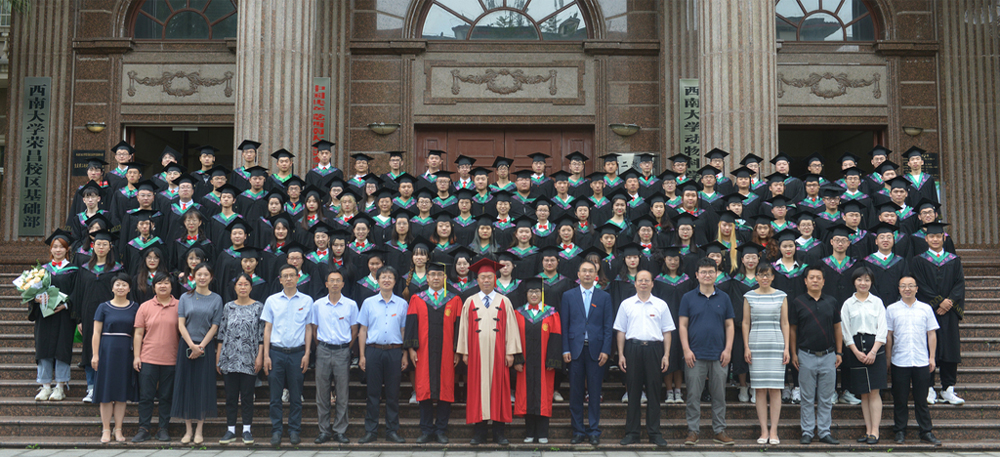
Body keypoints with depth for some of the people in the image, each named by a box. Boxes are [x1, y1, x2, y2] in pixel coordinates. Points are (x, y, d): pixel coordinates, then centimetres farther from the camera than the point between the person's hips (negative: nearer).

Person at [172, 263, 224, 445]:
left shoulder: (216, 299, 4)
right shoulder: (185, 298, 5)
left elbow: (214, 327, 0)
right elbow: (181, 325, 0)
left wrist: (201, 346, -10)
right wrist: (192, 346, -12)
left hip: (206, 347, -1)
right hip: (186, 346, 1)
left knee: (203, 387, -1)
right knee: (186, 385, 1)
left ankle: (199, 431, 6)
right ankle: (188, 430, 10)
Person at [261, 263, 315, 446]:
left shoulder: (307, 301, 5)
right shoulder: (272, 300, 7)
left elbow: (308, 328, 7)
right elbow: (267, 328, 7)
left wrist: (307, 354, 0)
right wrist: (266, 355, 1)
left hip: (297, 352, 0)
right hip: (276, 352, 1)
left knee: (296, 396, 4)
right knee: (275, 395, 2)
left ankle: (294, 431, 13)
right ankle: (276, 431, 10)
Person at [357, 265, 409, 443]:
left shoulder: (402, 304, 8)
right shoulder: (368, 303, 7)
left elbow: (404, 331, 10)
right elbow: (362, 330, 8)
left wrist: (405, 355, 4)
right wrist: (362, 355, 2)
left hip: (394, 351, 0)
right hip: (373, 350, 0)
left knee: (393, 393, 4)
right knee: (373, 392, 3)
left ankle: (392, 431, 12)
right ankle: (370, 431, 10)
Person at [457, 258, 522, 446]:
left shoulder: (504, 302, 6)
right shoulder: (469, 302, 8)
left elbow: (511, 328, 4)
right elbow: (464, 328, 8)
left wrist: (510, 352, -2)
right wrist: (464, 352, 2)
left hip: (498, 353, 0)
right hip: (477, 353, 0)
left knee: (499, 388, 1)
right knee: (478, 388, 1)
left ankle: (499, 432, 8)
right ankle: (479, 432, 8)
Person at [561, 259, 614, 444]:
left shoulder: (605, 297, 8)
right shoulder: (568, 295, 8)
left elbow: (608, 326, 4)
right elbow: (564, 325, 5)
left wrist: (605, 350, -6)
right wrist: (565, 350, -3)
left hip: (596, 350, 0)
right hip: (575, 349, 0)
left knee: (595, 392, 3)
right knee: (575, 392, 3)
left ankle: (594, 431, 11)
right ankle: (578, 431, 12)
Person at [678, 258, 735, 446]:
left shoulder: (723, 298, 9)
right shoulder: (688, 298, 4)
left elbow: (729, 325, 9)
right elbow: (682, 325, 2)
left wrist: (728, 349, -1)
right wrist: (686, 349, -7)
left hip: (718, 356, 2)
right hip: (695, 355, -1)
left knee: (719, 395, 6)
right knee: (693, 396, 1)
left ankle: (720, 431, 15)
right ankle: (693, 431, 9)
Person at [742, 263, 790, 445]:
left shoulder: (781, 296, 8)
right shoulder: (749, 296, 7)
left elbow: (785, 323, 7)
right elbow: (746, 323, 8)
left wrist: (786, 347, 1)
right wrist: (746, 347, 0)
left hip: (776, 344, 0)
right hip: (756, 345, 0)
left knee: (775, 388, -2)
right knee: (760, 389, 0)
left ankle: (773, 431, 4)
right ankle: (764, 431, 6)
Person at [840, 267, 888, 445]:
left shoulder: (877, 302, 5)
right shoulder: (848, 304, 7)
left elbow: (882, 330, 0)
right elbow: (846, 332, 4)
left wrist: (873, 352, -10)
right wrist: (857, 352, -5)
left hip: (875, 348, -1)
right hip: (855, 350, 1)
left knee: (874, 392, -5)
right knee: (864, 393, 5)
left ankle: (875, 431, -3)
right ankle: (868, 430, 9)